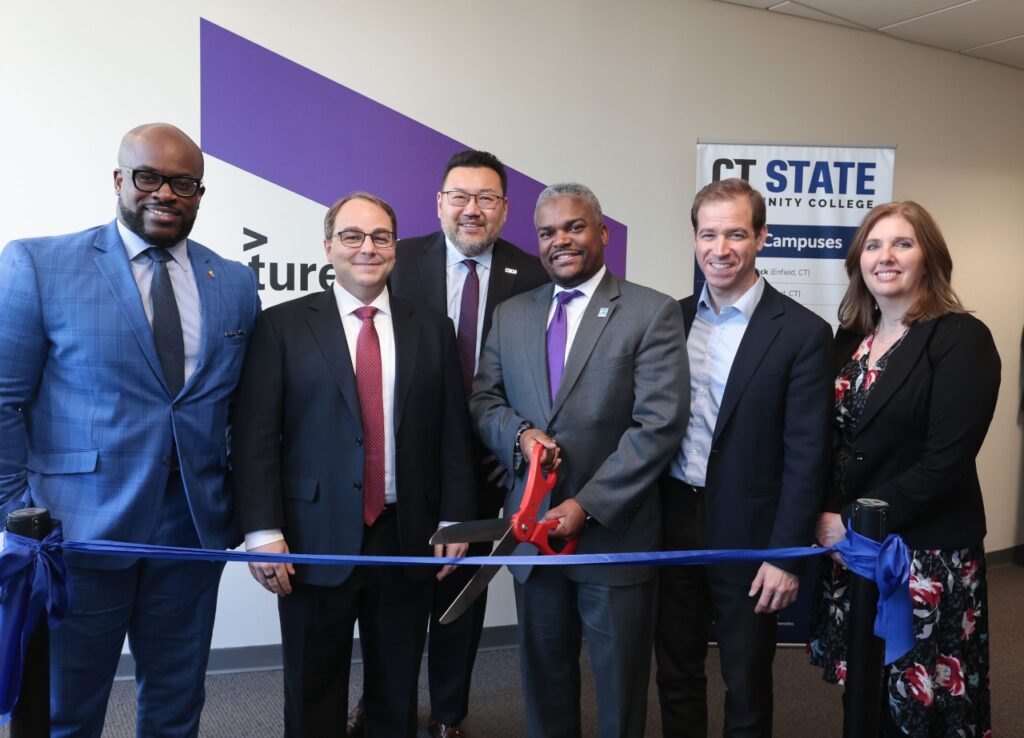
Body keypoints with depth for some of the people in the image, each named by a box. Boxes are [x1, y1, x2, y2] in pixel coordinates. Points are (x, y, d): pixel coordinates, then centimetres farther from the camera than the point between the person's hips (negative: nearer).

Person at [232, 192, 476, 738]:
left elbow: (453, 433, 7)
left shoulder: (433, 329, 7)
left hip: (409, 540, 2)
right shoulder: (282, 325, 0)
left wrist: (455, 518, 1)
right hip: (316, 542, -2)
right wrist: (263, 530, -11)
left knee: (397, 694, 15)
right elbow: (255, 437, -5)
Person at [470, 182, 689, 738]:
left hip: (615, 533, -4)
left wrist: (587, 505, -18)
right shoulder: (510, 315, 9)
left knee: (619, 686, 13)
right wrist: (519, 432, -13)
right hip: (532, 528, 4)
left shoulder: (653, 313, -6)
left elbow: (660, 423, -14)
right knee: (543, 677, 18)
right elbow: (482, 400, 10)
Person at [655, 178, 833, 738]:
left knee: (746, 687, 14)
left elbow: (806, 456, -11)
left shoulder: (801, 332, -11)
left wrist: (787, 555, -12)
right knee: (676, 676, 18)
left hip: (747, 534, -4)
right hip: (672, 524, 4)